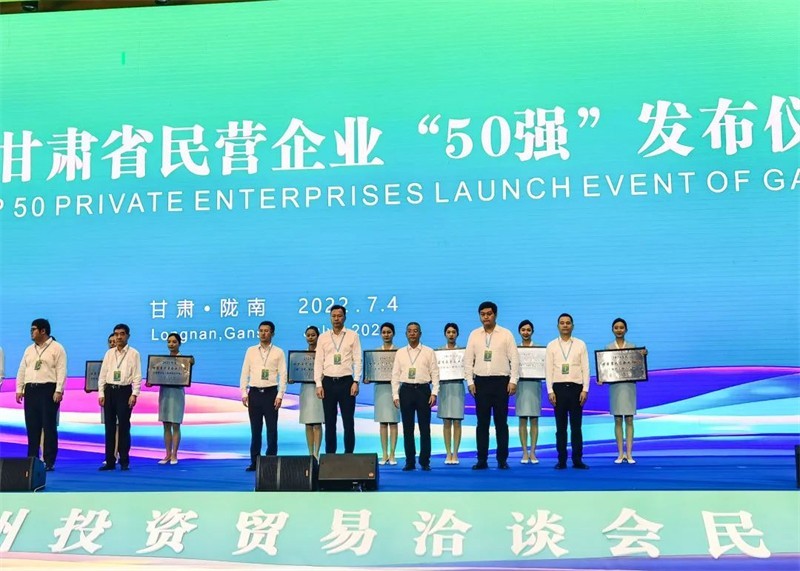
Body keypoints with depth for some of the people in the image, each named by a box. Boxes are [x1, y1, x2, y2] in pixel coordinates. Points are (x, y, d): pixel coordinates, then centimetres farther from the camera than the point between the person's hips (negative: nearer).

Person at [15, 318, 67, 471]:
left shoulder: (57, 348, -2)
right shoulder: (29, 350, 18)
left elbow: (61, 371, -9)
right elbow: (22, 370, 18)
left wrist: (58, 391, -16)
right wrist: (19, 389, 9)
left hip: (48, 389, -6)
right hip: (31, 390, 6)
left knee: (49, 426, -4)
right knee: (32, 426, 6)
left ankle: (49, 462, 0)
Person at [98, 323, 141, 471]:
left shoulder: (133, 354, -1)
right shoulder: (109, 353, 11)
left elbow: (137, 376, -5)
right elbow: (102, 374, 10)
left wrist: (134, 394, -14)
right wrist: (101, 394, 2)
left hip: (124, 391, -4)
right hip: (109, 391, 4)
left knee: (124, 427, -2)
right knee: (109, 427, 5)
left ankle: (124, 461, 5)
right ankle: (110, 461, 11)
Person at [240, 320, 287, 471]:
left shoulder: (278, 352, 3)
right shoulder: (251, 351, 9)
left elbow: (283, 375, -1)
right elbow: (245, 373, 8)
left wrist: (280, 395, -9)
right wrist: (244, 393, 0)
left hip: (270, 392, -2)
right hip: (254, 393, 2)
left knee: (272, 429, 0)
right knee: (255, 429, 5)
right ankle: (254, 461, 10)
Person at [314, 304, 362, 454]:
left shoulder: (353, 336, 4)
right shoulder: (323, 338, 8)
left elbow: (357, 360, 0)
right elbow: (318, 362, 6)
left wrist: (356, 382, -9)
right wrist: (318, 384, -2)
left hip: (346, 381, -2)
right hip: (328, 382, 2)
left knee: (348, 422, -1)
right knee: (329, 422, 5)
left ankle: (349, 454, 5)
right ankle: (330, 455, 12)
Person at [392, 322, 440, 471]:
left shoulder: (429, 352, 5)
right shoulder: (400, 353, 9)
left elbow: (435, 373, 2)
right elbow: (395, 375, 8)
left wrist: (434, 393, -7)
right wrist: (395, 395, 0)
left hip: (423, 390, -1)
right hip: (406, 390, 2)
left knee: (424, 427, 1)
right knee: (407, 428, 3)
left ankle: (425, 461, 8)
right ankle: (410, 462, 10)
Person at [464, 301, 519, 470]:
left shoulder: (506, 334, 2)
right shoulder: (474, 335, 8)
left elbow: (514, 358, -1)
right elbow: (468, 360, 8)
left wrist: (513, 381, -8)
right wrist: (470, 381, 1)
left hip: (501, 381, -2)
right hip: (481, 382, 2)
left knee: (501, 422, 2)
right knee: (482, 422, 4)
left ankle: (502, 460, 8)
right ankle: (482, 459, 9)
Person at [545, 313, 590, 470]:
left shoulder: (580, 345, 6)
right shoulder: (552, 345, 6)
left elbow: (585, 369, 3)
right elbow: (548, 370, 3)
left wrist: (585, 390, -5)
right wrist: (550, 391, -4)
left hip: (576, 387, 0)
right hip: (558, 388, 0)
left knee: (576, 426, 3)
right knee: (561, 427, 5)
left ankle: (577, 460, 7)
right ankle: (561, 460, 9)